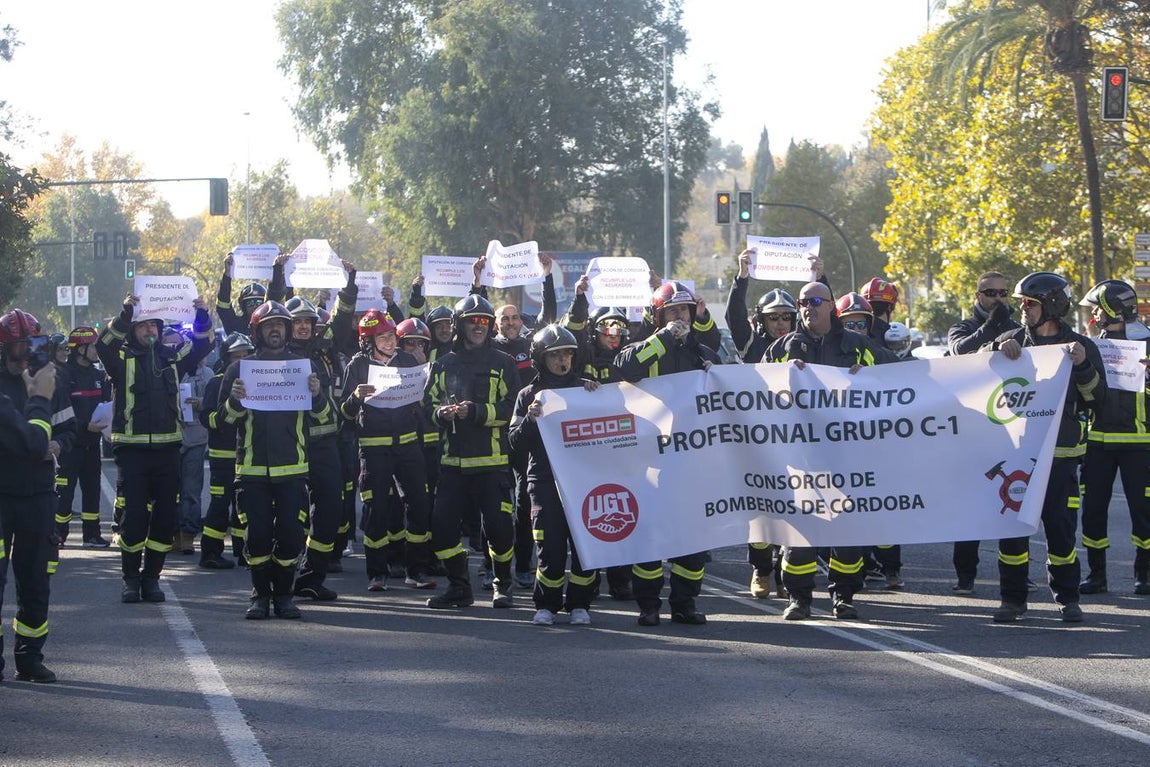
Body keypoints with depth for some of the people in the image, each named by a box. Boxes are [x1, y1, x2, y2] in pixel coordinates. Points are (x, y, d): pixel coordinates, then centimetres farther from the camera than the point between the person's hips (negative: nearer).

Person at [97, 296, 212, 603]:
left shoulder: (171, 358, 13)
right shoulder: (122, 358, 3)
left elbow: (202, 345, 10)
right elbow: (104, 344, -16)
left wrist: (202, 316, -8)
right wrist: (126, 313, -28)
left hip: (167, 448, 3)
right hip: (132, 449, -3)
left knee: (165, 517, 3)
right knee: (134, 514, -5)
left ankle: (151, 577, 15)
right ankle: (131, 578, 7)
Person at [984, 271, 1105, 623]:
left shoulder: (1081, 348, 5)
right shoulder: (1009, 342, 10)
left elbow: (1096, 401, 0)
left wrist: (1082, 366, -14)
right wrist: (999, 356, -11)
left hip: (1060, 455, -2)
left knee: (1061, 526, -1)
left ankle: (1067, 597, 12)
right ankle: (1013, 598, 9)